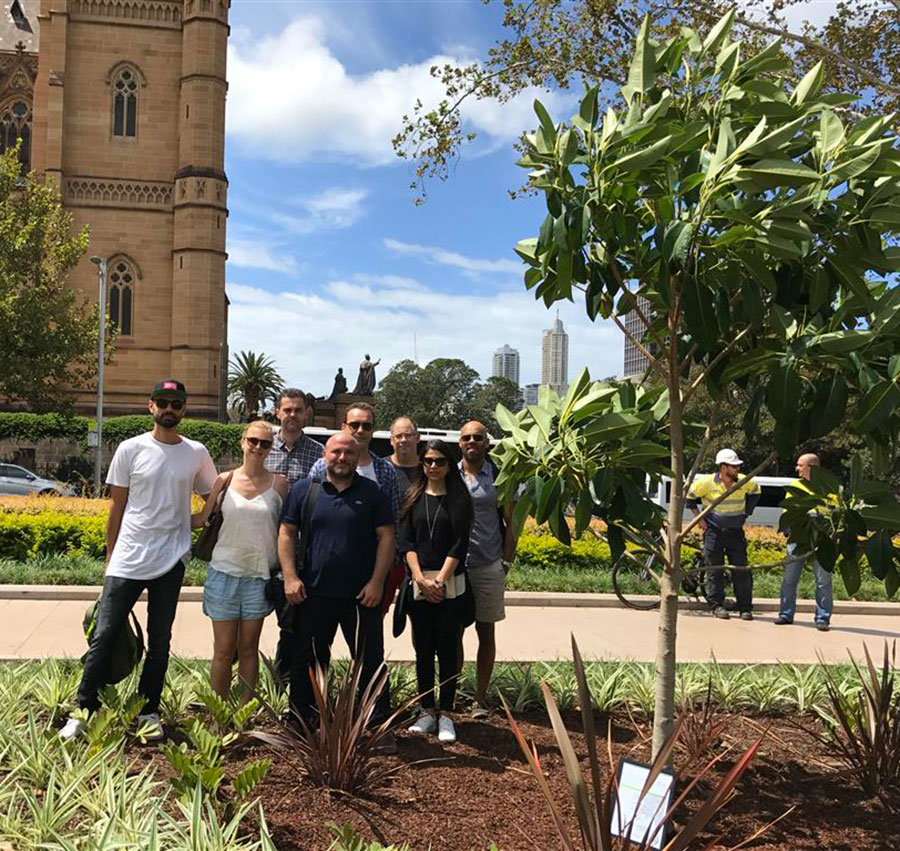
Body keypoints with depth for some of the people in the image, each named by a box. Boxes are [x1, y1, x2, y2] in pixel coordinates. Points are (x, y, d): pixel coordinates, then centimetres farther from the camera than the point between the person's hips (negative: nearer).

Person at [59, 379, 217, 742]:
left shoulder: (196, 453, 2)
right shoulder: (130, 449, -1)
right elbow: (117, 507, 4)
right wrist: (110, 557, 6)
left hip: (171, 561, 1)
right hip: (127, 561, -1)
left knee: (159, 641, 11)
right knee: (104, 636, 1)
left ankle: (149, 713, 23)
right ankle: (85, 710, 16)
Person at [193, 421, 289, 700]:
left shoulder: (279, 483, 2)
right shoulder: (225, 480, 1)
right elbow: (201, 519, 7)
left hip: (259, 574, 0)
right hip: (224, 571, 0)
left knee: (249, 647, 8)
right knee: (224, 649, 3)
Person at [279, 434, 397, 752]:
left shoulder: (372, 493, 2)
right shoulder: (303, 490, 5)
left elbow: (386, 538, 1)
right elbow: (286, 533, 5)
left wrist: (377, 582, -7)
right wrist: (290, 577, -5)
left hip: (361, 595, -1)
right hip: (313, 594, 1)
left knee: (371, 662, 5)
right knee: (308, 662, 12)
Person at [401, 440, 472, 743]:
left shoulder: (459, 498, 3)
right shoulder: (414, 497, 8)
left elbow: (460, 543, -3)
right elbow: (406, 541, 3)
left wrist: (440, 579, -11)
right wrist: (421, 579, -9)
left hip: (450, 584, -2)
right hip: (418, 584, 2)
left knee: (448, 649, 0)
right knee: (423, 649, 7)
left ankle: (446, 715, 8)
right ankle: (426, 712, 16)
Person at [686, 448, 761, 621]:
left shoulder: (745, 482, -3)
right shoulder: (707, 483, -13)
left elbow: (755, 492, 19)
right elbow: (689, 496, 2)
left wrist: (746, 513, 11)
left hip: (736, 532, 2)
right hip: (713, 531, -2)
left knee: (741, 570, 0)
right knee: (715, 570, 2)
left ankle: (745, 608, 7)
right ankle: (717, 605, 13)